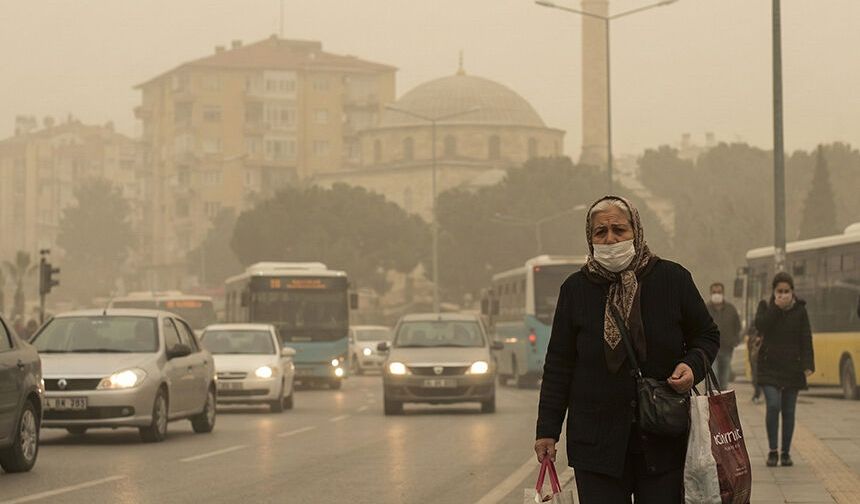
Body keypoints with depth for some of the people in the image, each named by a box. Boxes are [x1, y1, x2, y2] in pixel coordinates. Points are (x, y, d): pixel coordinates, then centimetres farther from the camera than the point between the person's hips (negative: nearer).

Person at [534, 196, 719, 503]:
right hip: (596, 441, 0)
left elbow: (708, 336, 13)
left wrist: (693, 365, -10)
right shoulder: (576, 289, 3)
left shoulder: (672, 278, 1)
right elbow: (558, 364, 7)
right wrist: (548, 430, 4)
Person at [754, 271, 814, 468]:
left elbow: (806, 339, 0)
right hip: (770, 366, -1)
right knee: (773, 405, -17)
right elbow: (761, 326, -16)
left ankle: (786, 453, 14)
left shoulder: (800, 310, 4)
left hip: (792, 367, 1)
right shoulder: (765, 307, 3)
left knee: (788, 411, 5)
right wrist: (776, 307, -17)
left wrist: (808, 365, -9)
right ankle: (773, 451, -6)